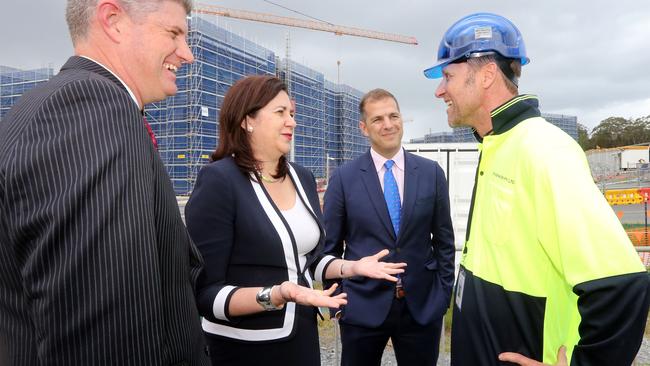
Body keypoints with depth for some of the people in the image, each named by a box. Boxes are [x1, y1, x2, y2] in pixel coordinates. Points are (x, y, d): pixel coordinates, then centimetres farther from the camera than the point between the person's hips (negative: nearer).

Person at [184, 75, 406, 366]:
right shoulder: (218, 181, -17)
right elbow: (205, 293, -18)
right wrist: (273, 296, -31)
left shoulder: (302, 178, 3)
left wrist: (352, 267, -1)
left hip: (303, 335, 7)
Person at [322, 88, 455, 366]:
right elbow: (331, 245, 1)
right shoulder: (344, 177, -5)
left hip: (423, 306, 1)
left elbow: (444, 240, 6)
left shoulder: (431, 172, 0)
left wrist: (444, 293, 3)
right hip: (362, 306, -1)